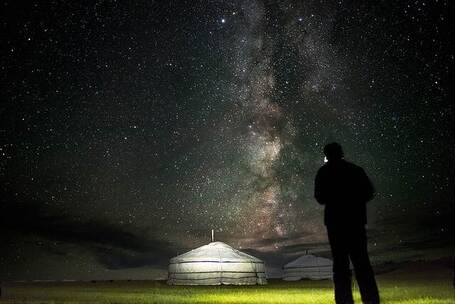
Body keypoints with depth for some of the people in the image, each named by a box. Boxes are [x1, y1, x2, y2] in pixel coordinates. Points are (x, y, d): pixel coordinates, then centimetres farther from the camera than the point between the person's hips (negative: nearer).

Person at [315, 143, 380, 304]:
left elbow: (320, 198, -2)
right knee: (361, 260, 9)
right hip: (356, 220, 3)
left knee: (340, 262, 3)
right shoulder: (356, 170, 5)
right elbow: (369, 192, 4)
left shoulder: (324, 172, -1)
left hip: (335, 220, -2)